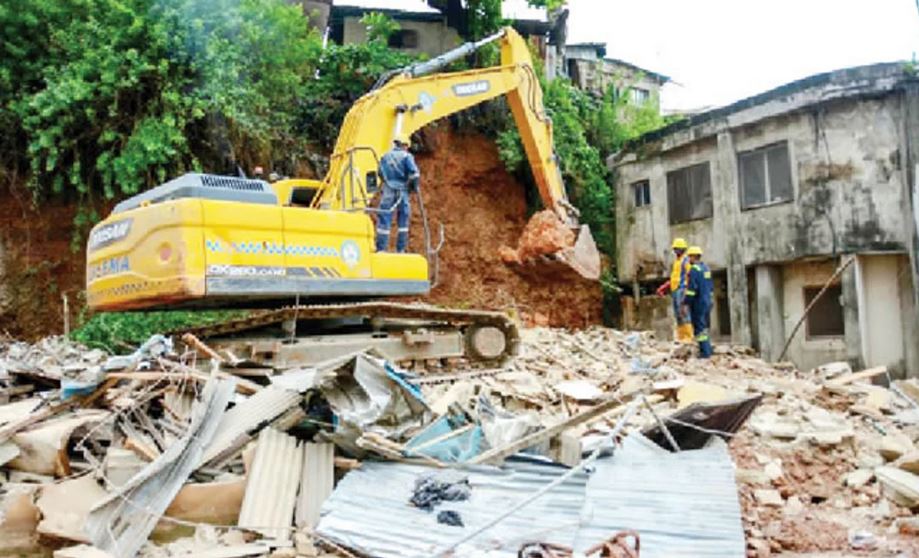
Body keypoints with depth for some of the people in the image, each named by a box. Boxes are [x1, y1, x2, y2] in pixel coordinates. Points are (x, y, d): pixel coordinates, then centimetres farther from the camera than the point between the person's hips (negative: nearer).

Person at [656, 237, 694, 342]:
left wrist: (687, 290, -24)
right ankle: (681, 337, 13)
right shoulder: (676, 261, 22)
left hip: (682, 289, -9)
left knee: (684, 313, -12)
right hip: (675, 290, 9)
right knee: (678, 314, 9)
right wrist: (664, 287, 19)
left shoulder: (686, 261, -6)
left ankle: (688, 337, -12)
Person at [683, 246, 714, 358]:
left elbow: (691, 288, -20)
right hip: (707, 302, 9)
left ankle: (704, 352, -5)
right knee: (704, 326, 16)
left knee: (699, 327, -4)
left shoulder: (694, 269, -15)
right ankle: (708, 349, 21)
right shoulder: (706, 268, 14)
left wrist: (685, 303, -16)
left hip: (698, 303, -9)